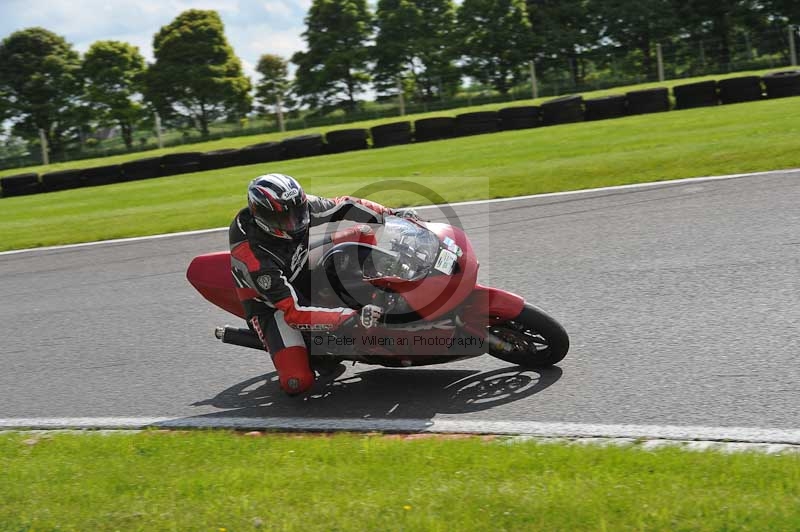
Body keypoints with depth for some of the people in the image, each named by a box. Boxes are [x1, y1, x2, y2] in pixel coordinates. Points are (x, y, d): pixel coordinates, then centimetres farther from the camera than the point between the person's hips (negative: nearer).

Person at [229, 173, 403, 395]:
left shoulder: (300, 207, -20)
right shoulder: (254, 254, -36)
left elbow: (344, 206, -2)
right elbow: (293, 312, -38)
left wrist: (391, 215, -15)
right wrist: (353, 317, -46)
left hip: (309, 276, 6)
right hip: (271, 303, -6)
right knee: (297, 381, -25)